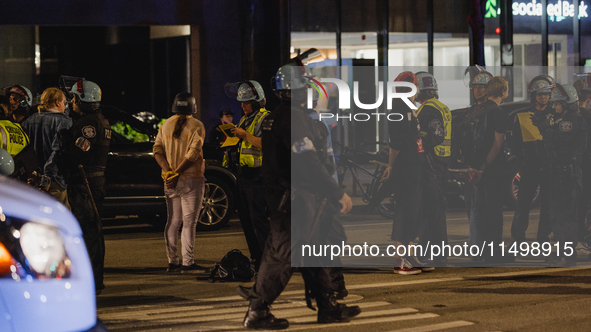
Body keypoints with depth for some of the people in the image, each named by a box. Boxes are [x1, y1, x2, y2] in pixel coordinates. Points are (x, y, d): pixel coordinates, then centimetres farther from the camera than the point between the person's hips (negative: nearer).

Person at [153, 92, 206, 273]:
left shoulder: (166, 125, 8)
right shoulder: (196, 126, -7)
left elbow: (157, 151, 3)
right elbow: (193, 153, -16)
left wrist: (169, 171, -6)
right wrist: (177, 174, -15)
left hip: (171, 182, 5)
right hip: (191, 179, -5)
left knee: (173, 221, 11)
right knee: (189, 222, -4)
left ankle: (172, 261, 10)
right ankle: (188, 262, -7)